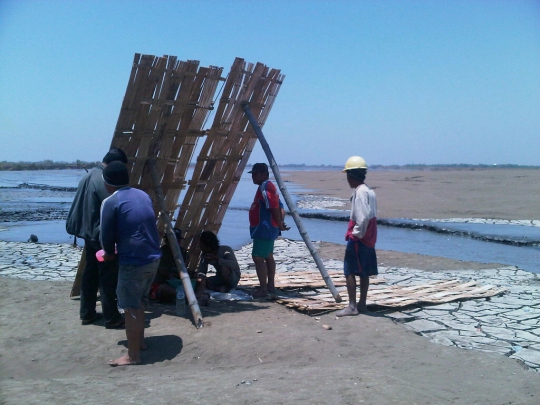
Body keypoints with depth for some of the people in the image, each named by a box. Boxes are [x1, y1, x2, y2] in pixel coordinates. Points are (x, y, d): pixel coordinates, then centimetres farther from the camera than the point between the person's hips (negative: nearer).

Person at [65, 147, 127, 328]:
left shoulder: (88, 176, 10)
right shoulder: (104, 181, -20)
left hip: (89, 234, 10)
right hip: (103, 236, -9)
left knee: (90, 274, 16)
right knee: (108, 278, -1)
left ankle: (87, 313, 24)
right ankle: (112, 318, 7)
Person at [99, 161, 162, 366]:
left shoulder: (110, 202, -11)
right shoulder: (143, 195, 9)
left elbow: (107, 235, -6)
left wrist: (109, 253, 17)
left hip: (133, 261, -8)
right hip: (153, 258, 8)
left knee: (131, 308, 4)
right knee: (139, 303, 24)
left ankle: (133, 355, 13)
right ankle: (140, 340, 38)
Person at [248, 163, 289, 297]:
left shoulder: (264, 187, -17)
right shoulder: (268, 186, 16)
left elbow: (274, 208, -24)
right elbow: (277, 207, 16)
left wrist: (279, 224, -17)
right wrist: (281, 222, 7)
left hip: (264, 229, -11)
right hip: (267, 228, 11)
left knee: (258, 257, -11)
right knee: (268, 257, 18)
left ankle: (263, 289, -8)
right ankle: (270, 285, 27)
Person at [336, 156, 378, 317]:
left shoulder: (359, 192, -17)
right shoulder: (369, 191, 11)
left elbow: (363, 217, -25)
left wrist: (356, 233, -15)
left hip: (358, 238, -9)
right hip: (368, 239, 9)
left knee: (349, 271, -4)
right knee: (363, 272, 13)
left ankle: (352, 306, -2)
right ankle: (362, 304, 20)